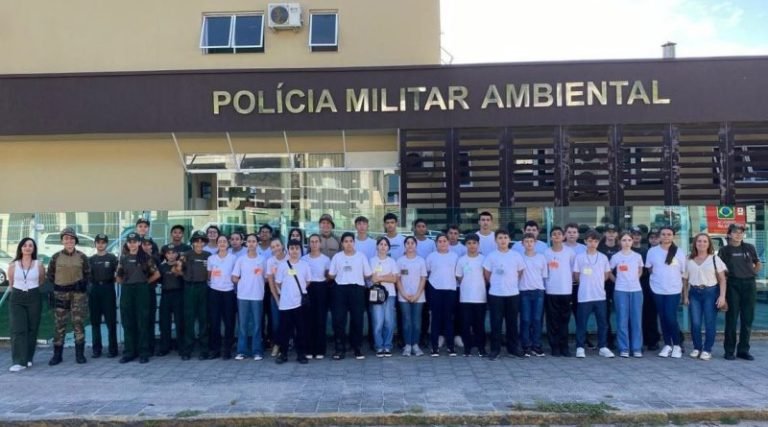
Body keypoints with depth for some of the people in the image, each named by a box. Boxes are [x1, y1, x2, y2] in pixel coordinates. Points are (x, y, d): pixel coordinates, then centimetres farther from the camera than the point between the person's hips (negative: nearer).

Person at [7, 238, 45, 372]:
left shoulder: (39, 265, 2)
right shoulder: (13, 265, 2)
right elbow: (10, 283, 14)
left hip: (33, 298, 0)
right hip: (17, 298, 0)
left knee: (32, 329, 3)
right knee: (18, 329, -9)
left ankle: (28, 358, 15)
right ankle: (19, 361, -12)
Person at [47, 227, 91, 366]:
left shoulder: (82, 257, 3)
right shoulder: (56, 257, 5)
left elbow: (87, 274, 9)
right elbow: (50, 274, 11)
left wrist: (81, 285, -2)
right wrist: (58, 284, 3)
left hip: (78, 293, -1)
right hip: (60, 293, 1)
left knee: (78, 323, -1)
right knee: (59, 324, 3)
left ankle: (80, 354, 6)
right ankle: (57, 355, 11)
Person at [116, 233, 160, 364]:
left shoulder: (146, 257, 1)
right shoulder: (123, 257, 9)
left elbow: (157, 274, 3)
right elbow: (119, 276, 14)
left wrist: (145, 282, 2)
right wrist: (125, 283, 2)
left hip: (142, 291, -3)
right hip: (126, 291, 3)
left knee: (142, 322, -1)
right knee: (127, 322, 4)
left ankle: (144, 353, 3)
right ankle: (129, 352, 12)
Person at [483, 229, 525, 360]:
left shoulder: (516, 256, 3)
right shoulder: (491, 256, -2)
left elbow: (520, 272, 12)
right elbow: (487, 274, 3)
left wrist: (511, 283, 8)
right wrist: (496, 284, 5)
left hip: (513, 294, 2)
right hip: (495, 294, -2)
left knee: (512, 322, 8)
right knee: (496, 322, 0)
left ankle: (513, 348, 19)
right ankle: (495, 349, 8)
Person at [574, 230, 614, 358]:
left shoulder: (603, 257, 5)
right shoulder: (579, 257, -2)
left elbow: (607, 274, 14)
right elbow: (577, 275, 3)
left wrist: (596, 283, 11)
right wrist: (586, 284, 7)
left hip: (600, 296, 2)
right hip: (584, 296, -2)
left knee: (602, 323, 5)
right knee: (581, 323, 1)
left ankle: (603, 347, 14)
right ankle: (580, 347, 9)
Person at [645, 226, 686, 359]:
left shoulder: (679, 253, -2)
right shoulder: (652, 251, 0)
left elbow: (683, 272, 5)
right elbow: (649, 268, 12)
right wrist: (660, 277, 8)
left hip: (674, 290, -2)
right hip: (658, 290, 2)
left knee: (671, 318, -8)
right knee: (663, 318, 7)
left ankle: (677, 345, 8)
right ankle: (667, 345, 18)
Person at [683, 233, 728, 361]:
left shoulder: (715, 259, 2)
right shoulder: (689, 260, 8)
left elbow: (722, 279, 1)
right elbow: (685, 280, 10)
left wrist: (722, 296, -9)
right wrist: (685, 296, 4)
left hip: (710, 292, -2)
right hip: (694, 293, 2)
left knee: (710, 323, -2)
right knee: (695, 323, 1)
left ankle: (707, 350, 10)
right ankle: (697, 348, 16)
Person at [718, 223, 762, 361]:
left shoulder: (750, 248, 6)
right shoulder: (724, 250, 1)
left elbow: (758, 264, 16)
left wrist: (753, 271, 2)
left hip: (749, 284, 2)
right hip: (733, 285, -2)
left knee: (747, 319, 5)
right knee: (731, 319, 0)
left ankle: (743, 350, 15)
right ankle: (729, 350, 6)